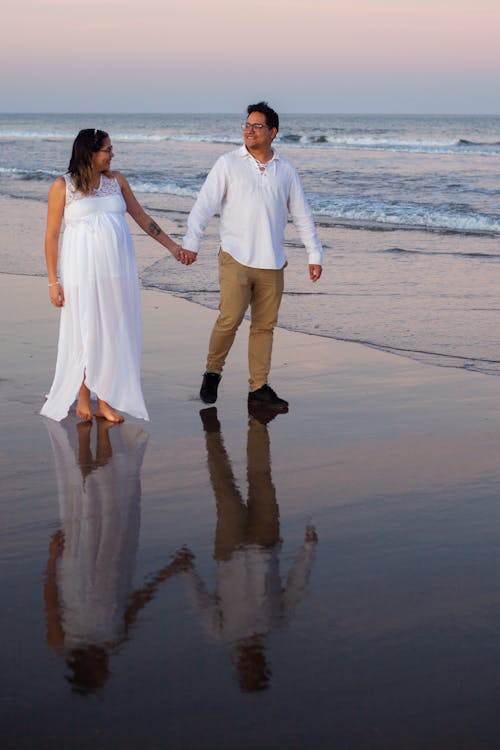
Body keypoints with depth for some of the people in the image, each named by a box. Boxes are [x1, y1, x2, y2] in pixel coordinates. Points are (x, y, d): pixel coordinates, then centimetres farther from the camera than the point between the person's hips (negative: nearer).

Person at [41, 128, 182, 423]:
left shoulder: (116, 180, 10)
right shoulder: (63, 186, -1)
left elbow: (141, 217, 18)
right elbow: (52, 235, 0)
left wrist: (172, 246, 17)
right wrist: (53, 281, -5)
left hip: (118, 268, 4)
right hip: (83, 271, -4)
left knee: (113, 333, 4)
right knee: (85, 334, 0)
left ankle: (105, 400, 11)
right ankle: (82, 398, 15)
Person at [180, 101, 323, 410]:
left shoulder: (286, 170, 10)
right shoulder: (228, 164, 2)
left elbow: (302, 215, 15)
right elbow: (205, 203, -4)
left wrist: (315, 254, 12)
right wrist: (191, 242, -16)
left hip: (272, 263, 3)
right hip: (236, 258, -3)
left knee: (264, 326, 5)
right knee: (229, 320, -11)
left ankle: (259, 387, 13)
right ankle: (213, 373, 11)